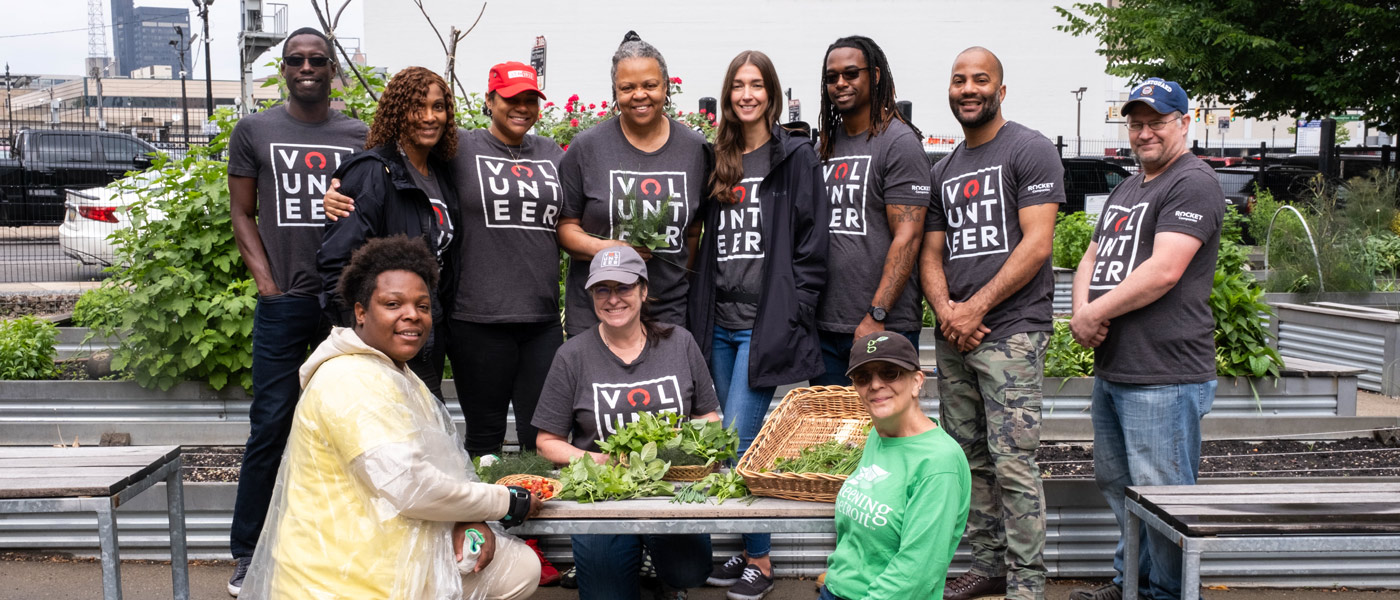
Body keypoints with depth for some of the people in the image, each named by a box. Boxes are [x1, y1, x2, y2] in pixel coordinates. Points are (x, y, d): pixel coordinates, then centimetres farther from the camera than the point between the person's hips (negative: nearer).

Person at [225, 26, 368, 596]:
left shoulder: (361, 137, 10)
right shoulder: (254, 131, 7)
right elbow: (242, 214, 7)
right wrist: (267, 283, -3)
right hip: (284, 303, -1)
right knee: (270, 426, -1)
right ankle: (247, 551, 11)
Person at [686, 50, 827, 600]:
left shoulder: (796, 158, -1)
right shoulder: (718, 161, 15)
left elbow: (811, 247, -5)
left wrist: (790, 317, -11)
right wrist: (701, 315, 10)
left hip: (766, 325, -6)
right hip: (720, 323, 6)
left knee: (737, 442, -9)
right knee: (726, 443, 9)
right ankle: (748, 550, 22)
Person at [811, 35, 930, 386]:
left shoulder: (899, 142, -6)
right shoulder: (828, 144, 15)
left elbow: (907, 238, -13)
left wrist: (876, 316, -19)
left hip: (885, 329, -6)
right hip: (823, 326, 7)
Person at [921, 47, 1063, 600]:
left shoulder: (1030, 150, -3)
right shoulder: (943, 170, 18)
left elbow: (1036, 245, -11)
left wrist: (976, 308, -13)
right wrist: (945, 310, -4)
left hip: (1011, 332, -7)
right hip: (953, 338, 7)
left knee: (1012, 464, -8)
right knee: (970, 458, 12)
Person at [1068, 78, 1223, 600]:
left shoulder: (1192, 183, -9)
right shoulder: (1126, 189, 20)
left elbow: (1163, 271, -21)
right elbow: (1093, 257, 18)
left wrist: (1094, 314, -13)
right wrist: (1081, 310, -3)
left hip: (1164, 378, -10)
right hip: (1110, 370, 10)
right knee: (1116, 486, 19)